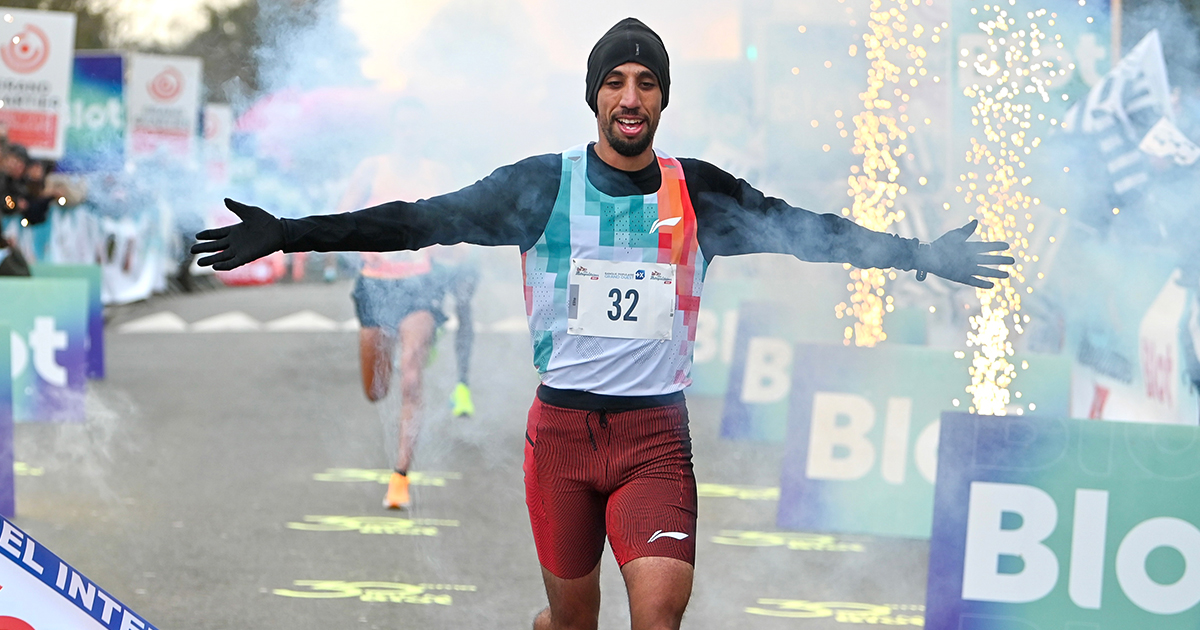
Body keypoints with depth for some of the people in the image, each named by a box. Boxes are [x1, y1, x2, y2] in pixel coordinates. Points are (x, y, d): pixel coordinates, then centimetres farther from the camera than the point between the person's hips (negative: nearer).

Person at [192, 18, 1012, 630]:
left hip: (656, 432, 0)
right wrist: (290, 234, -8)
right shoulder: (544, 184, 0)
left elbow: (809, 231, 12)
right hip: (563, 425, 0)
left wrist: (923, 256, 11)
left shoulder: (699, 194, 4)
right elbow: (422, 221, -2)